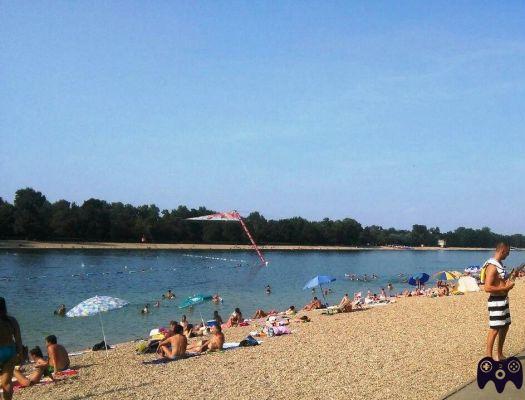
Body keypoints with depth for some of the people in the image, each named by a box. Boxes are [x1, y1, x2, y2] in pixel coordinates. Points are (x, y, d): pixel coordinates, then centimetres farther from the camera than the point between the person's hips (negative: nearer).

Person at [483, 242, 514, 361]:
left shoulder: (499, 264, 11)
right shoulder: (492, 266, -21)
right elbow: (487, 288, -27)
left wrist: (508, 283, 10)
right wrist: (505, 287, -21)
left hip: (503, 299, 10)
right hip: (496, 301, -10)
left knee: (505, 326, 17)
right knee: (494, 329, -4)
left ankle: (499, 354, 29)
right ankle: (488, 356, 5)